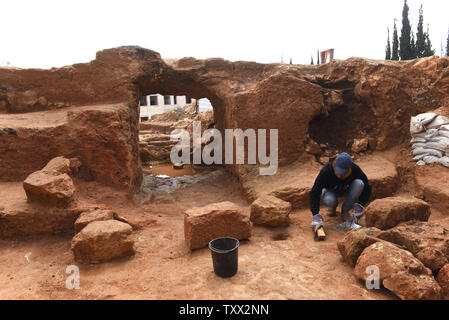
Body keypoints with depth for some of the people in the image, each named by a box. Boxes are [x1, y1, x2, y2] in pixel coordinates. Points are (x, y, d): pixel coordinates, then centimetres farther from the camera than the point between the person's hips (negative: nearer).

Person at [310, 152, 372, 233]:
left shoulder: (355, 170, -29)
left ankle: (345, 211, -12)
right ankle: (333, 205, 2)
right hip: (331, 191, -2)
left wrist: (360, 206, -31)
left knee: (359, 183, -29)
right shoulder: (326, 171, -34)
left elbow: (367, 188, -17)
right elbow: (314, 192, -34)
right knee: (328, 200, -37)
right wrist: (316, 216, -42)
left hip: (346, 190, 2)